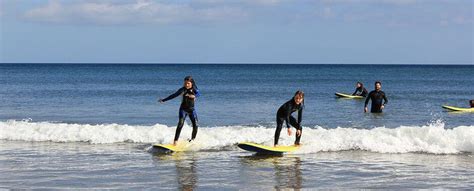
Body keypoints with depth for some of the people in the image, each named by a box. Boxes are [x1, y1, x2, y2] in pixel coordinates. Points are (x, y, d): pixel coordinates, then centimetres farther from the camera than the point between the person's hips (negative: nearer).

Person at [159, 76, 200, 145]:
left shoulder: (194, 89, -3)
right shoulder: (183, 90, -9)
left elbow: (199, 93, -20)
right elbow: (174, 95, -9)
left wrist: (194, 96, -42)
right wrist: (163, 100, -10)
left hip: (191, 109, 3)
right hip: (183, 109, -3)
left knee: (195, 125, -5)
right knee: (180, 124, -19)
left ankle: (193, 139, 16)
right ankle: (175, 140, -23)